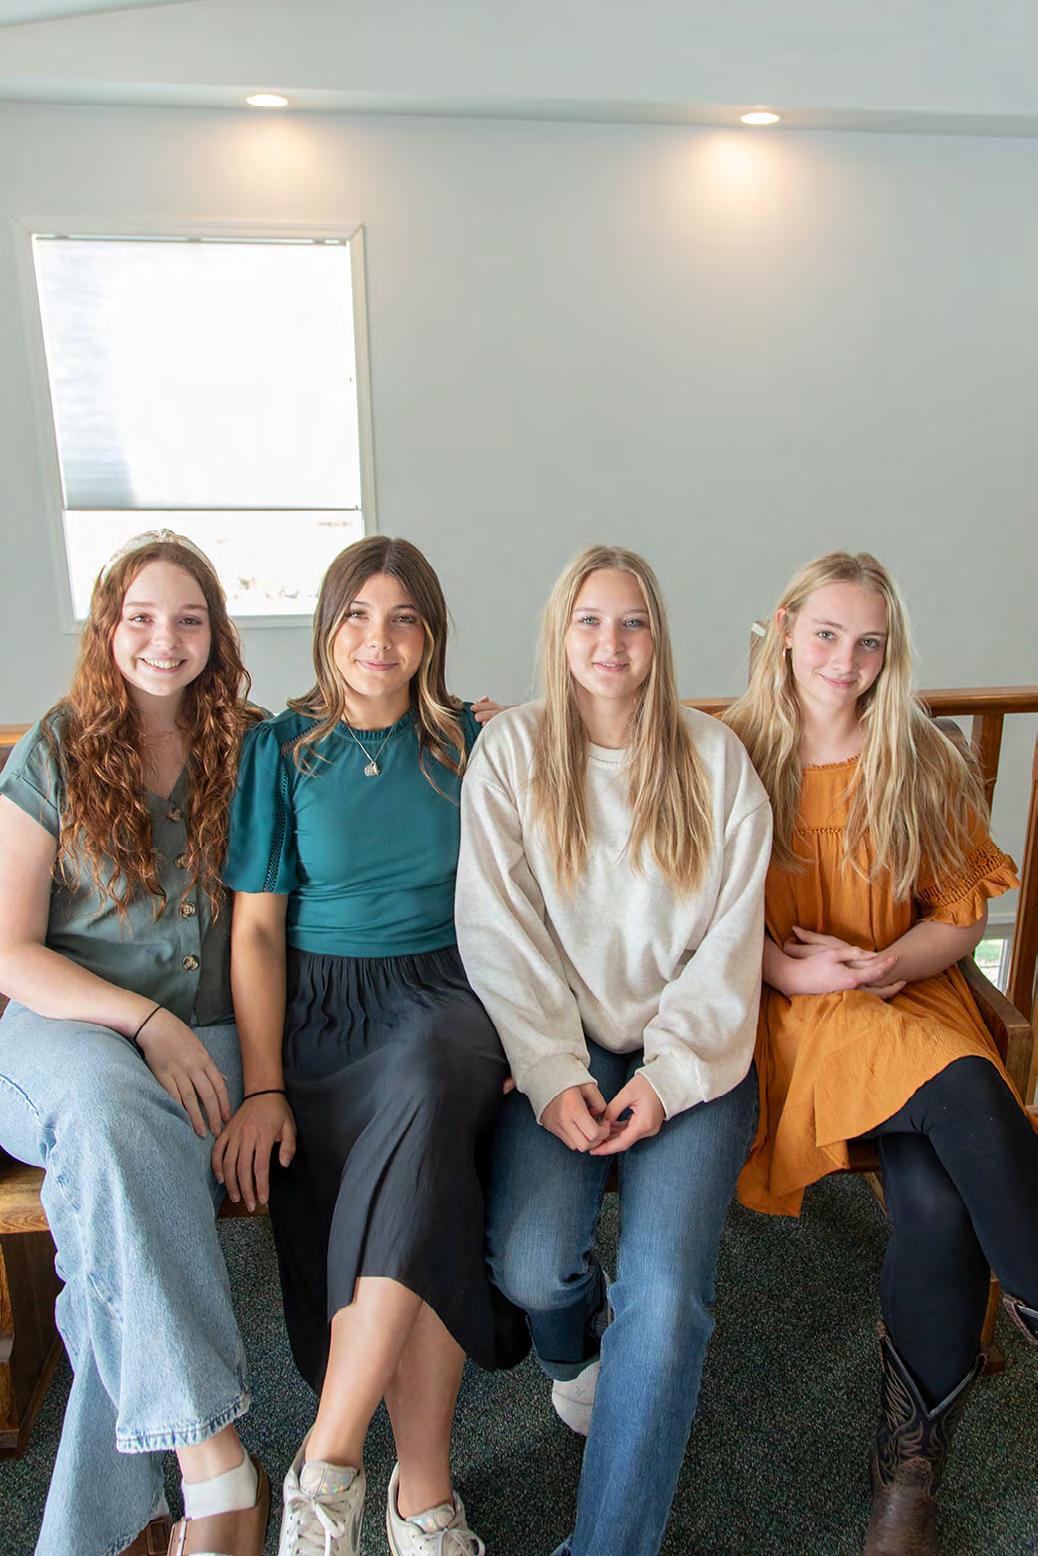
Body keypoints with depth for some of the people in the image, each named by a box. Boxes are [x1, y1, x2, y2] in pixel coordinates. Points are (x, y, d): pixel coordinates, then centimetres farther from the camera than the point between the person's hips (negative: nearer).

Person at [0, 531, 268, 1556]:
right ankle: (215, 1467, -33)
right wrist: (146, 1020, -15)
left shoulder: (244, 749, 10)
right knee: (114, 1111, -37)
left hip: (203, 1038, 2)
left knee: (121, 1182, -32)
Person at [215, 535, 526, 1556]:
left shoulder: (470, 743, 7)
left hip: (447, 996, 1)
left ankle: (328, 1461, -24)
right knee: (422, 1200, -26)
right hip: (324, 1009, 0)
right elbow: (256, 929, 1)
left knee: (424, 1089, -34)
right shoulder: (281, 749, 4)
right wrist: (263, 1086, -8)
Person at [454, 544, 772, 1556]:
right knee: (531, 1266, -19)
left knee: (665, 1287, -19)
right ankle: (577, 1347, 21)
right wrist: (556, 1076, -12)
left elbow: (730, 943, 1)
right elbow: (500, 935, -3)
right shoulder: (510, 751, 2)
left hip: (689, 1055, 1)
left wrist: (666, 1076, -9)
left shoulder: (716, 760, 4)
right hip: (557, 1047, 0)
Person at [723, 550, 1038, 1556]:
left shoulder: (925, 765, 8)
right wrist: (794, 969, -13)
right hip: (787, 1011, -2)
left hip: (909, 994, 3)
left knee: (937, 1190, -25)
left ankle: (910, 1470, -5)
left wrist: (896, 961, -10)